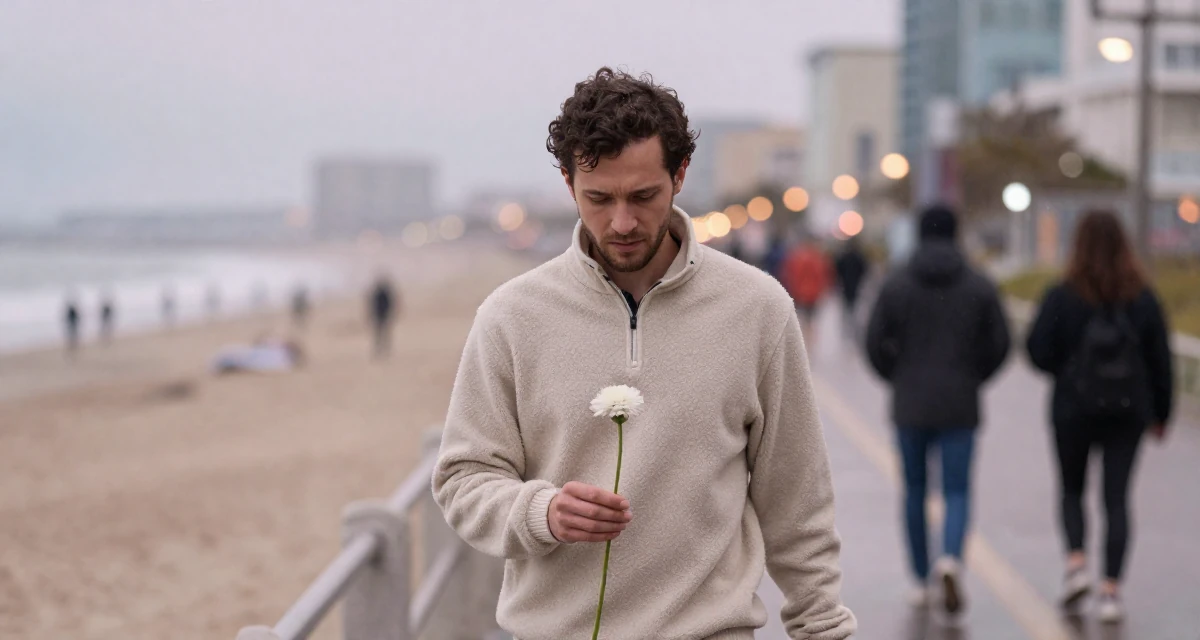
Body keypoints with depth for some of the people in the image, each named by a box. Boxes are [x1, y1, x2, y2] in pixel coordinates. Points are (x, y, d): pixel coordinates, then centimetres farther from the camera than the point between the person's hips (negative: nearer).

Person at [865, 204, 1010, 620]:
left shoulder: (896, 284, -4)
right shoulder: (979, 286, -3)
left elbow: (875, 342, -5)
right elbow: (999, 343, -1)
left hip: (910, 403, 1)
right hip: (959, 406, 0)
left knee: (915, 491, 15)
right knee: (957, 492, 3)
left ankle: (923, 582, 21)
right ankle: (951, 560, -24)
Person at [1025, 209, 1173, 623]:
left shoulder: (1062, 297, -9)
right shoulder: (1143, 298, -2)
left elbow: (1038, 352, -12)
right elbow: (1160, 359, 2)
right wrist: (1161, 412, 11)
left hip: (1074, 407, -1)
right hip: (1128, 411, 1)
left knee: (1071, 489, 18)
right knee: (1117, 497, 5)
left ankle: (1076, 562, -3)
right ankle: (1112, 589, -2)